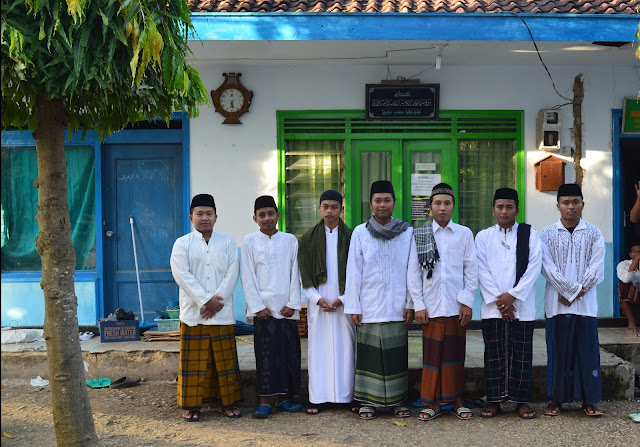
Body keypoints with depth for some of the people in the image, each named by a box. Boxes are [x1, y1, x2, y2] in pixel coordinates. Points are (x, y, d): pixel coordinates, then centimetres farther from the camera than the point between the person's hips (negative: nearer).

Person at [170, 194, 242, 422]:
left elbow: (232, 274, 0)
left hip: (222, 313, 2)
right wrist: (206, 300, -14)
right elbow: (182, 275, -7)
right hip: (193, 313, -1)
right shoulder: (182, 244, 4)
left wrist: (217, 301, -11)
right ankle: (192, 406, 12)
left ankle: (228, 403, 17)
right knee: (193, 360, 2)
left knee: (226, 358, 6)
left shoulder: (227, 242, 9)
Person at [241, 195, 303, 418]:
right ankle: (265, 401, 2)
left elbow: (295, 274, 6)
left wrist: (293, 303, -3)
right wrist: (257, 306, -7)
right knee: (265, 354, -3)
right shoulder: (249, 241, 4)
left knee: (288, 352, 4)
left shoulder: (290, 240, 8)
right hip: (263, 308, -2)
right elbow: (248, 277, 0)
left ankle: (282, 398, 14)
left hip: (286, 308, 2)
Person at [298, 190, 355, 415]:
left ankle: (348, 396, 6)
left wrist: (341, 299, -7)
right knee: (318, 347, 1)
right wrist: (318, 299, -6)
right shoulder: (308, 238, 8)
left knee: (346, 346, 0)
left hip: (344, 300, -1)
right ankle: (317, 398, 5)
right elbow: (304, 273, 5)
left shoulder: (351, 236, 4)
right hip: (318, 301, 1)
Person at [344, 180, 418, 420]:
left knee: (396, 354, 5)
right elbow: (353, 272, 2)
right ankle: (367, 401, 13)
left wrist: (411, 303, 0)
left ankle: (398, 400, 17)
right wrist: (353, 306, -2)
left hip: (396, 307, 1)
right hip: (369, 307, 0)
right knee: (368, 353, 3)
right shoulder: (360, 233, 2)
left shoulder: (407, 232, 4)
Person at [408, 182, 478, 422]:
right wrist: (418, 305, -1)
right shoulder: (419, 235, 4)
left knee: (456, 354, 6)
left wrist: (467, 301, -2)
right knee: (432, 355, 1)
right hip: (431, 306, 0)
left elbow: (471, 269, 4)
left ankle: (457, 401, 18)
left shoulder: (464, 233, 5)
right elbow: (414, 273, 4)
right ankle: (432, 403, 12)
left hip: (456, 305, 0)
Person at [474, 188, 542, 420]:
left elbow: (533, 268, -2)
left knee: (522, 355, 3)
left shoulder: (530, 235, 6)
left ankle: (522, 401, 12)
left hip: (522, 306, -1)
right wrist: (498, 300, -8)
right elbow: (482, 271, 1)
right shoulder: (483, 237, 8)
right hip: (492, 307, 1)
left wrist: (512, 295, -11)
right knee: (494, 355, 4)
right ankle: (494, 401, 11)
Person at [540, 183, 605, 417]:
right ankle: (556, 399, 13)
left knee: (587, 350, 3)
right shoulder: (547, 235, 3)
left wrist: (577, 291, -10)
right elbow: (548, 268, -5)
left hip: (586, 303, 1)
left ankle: (589, 400, 13)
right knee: (558, 351, 4)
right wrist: (572, 290, -12)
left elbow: (596, 269, -1)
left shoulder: (593, 234, 5)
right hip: (557, 303, 0)